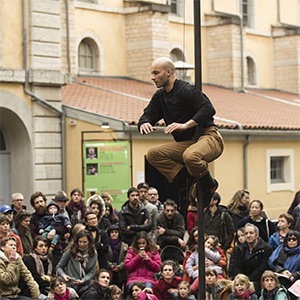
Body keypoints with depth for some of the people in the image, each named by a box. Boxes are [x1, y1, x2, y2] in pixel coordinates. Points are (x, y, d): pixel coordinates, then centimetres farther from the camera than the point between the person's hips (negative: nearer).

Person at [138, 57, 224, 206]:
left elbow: (208, 109, -23)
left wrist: (186, 124, -33)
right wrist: (144, 124, -11)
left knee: (190, 155, -40)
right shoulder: (159, 96, 13)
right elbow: (147, 114, 15)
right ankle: (192, 177, -13)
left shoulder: (186, 89, -12)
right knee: (153, 154, -11)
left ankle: (209, 184, -9)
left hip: (208, 138, -8)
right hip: (186, 143, 8)